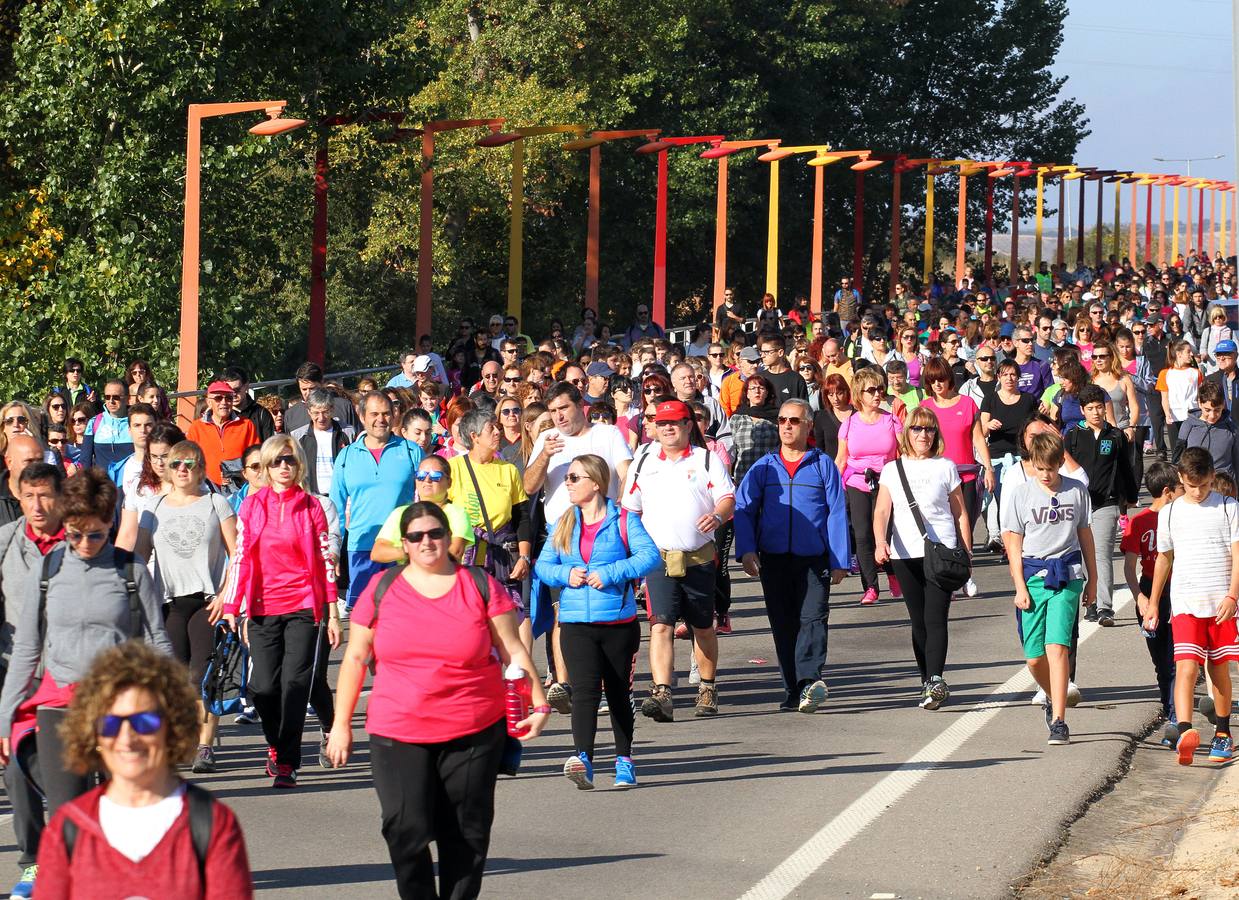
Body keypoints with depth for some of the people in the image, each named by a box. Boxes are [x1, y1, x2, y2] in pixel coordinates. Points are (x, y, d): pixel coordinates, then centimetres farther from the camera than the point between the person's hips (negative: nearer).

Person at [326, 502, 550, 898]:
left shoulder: (481, 586, 4)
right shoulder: (381, 590, 6)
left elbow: (513, 651, 6)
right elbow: (355, 657, 10)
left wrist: (539, 704, -2)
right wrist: (341, 723, 8)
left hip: (474, 732, 0)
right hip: (398, 732, 0)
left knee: (466, 834, 3)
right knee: (406, 831, -12)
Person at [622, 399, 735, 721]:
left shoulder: (706, 459, 4)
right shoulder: (643, 463, 10)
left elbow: (728, 497, -2)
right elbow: (630, 510, 14)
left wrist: (717, 516, -24)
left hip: (699, 558, 0)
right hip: (658, 558, 0)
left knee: (703, 627, 12)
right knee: (660, 626, -14)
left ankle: (707, 689, 28)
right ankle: (661, 694, -23)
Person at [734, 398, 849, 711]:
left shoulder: (823, 465, 4)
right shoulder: (765, 467, 10)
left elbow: (837, 513, 3)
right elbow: (743, 507, 6)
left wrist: (839, 561, -3)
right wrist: (746, 550, -8)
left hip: (814, 559, -3)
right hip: (773, 559, 3)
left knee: (813, 618, -16)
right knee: (783, 625, 5)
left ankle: (810, 680, -27)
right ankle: (794, 691, 11)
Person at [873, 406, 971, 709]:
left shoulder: (945, 467, 5)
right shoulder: (892, 470, 9)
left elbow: (960, 513, 8)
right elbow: (882, 510, 1)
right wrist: (880, 542, -17)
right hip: (905, 555, 3)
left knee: (935, 618, -14)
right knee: (918, 621, 8)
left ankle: (935, 680, -23)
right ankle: (930, 683, 14)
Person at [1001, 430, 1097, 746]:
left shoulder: (1077, 491, 6)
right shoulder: (1019, 493, 1)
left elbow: (1084, 534, 16)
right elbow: (1014, 542, 2)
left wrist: (1092, 578, 18)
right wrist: (1020, 587, -3)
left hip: (1067, 577, -1)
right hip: (1033, 576, 1)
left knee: (1057, 646, -15)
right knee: (1035, 658, 2)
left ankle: (1058, 721, -15)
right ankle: (1053, 698, 34)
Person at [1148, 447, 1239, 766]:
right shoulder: (1170, 513, 8)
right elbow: (1164, 559, 18)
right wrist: (1153, 602, 21)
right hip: (1185, 604, 1)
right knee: (1186, 668, -14)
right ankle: (1185, 733, -29)